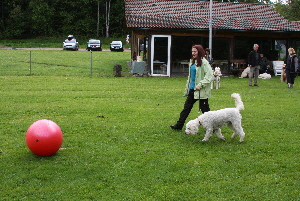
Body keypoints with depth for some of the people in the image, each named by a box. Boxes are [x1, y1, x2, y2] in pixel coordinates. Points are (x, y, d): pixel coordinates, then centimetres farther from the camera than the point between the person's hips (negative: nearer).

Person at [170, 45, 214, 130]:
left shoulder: (204, 62, -14)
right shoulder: (192, 62, 12)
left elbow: (209, 76, -20)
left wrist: (200, 85, -24)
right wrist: (187, 87, 20)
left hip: (201, 91, -8)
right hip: (192, 89, 8)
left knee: (204, 109, 1)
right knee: (186, 107, 13)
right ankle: (179, 125, 21)